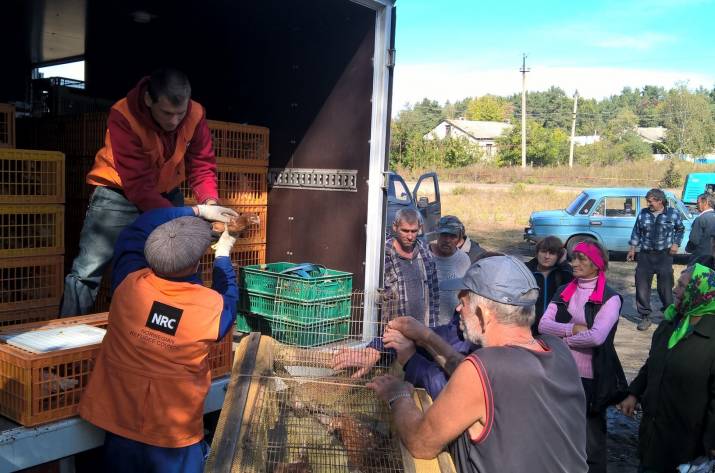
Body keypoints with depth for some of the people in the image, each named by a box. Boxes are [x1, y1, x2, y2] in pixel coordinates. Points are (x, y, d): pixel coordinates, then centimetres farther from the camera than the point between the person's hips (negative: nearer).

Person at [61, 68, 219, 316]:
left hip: (166, 193, 4)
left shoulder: (196, 115, -16)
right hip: (120, 193, -4)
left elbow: (202, 167, -11)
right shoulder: (123, 117, -29)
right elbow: (139, 188, -33)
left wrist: (209, 202, -31)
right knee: (87, 273, -7)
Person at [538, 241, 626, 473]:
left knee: (591, 439, 12)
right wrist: (574, 328, -18)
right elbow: (543, 325, -5)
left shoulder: (610, 298, -11)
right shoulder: (563, 292, 6)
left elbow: (597, 337, -24)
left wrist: (563, 338, -12)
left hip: (591, 378, -5)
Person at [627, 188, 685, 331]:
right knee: (642, 286, 0)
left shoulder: (673, 213, -2)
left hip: (665, 256, -2)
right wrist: (632, 248, 8)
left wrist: (676, 243, 1)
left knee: (665, 287, 3)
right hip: (645, 255, 2)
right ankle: (645, 316, 12)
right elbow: (636, 232, 11)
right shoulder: (643, 213, 3)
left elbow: (680, 229, 13)